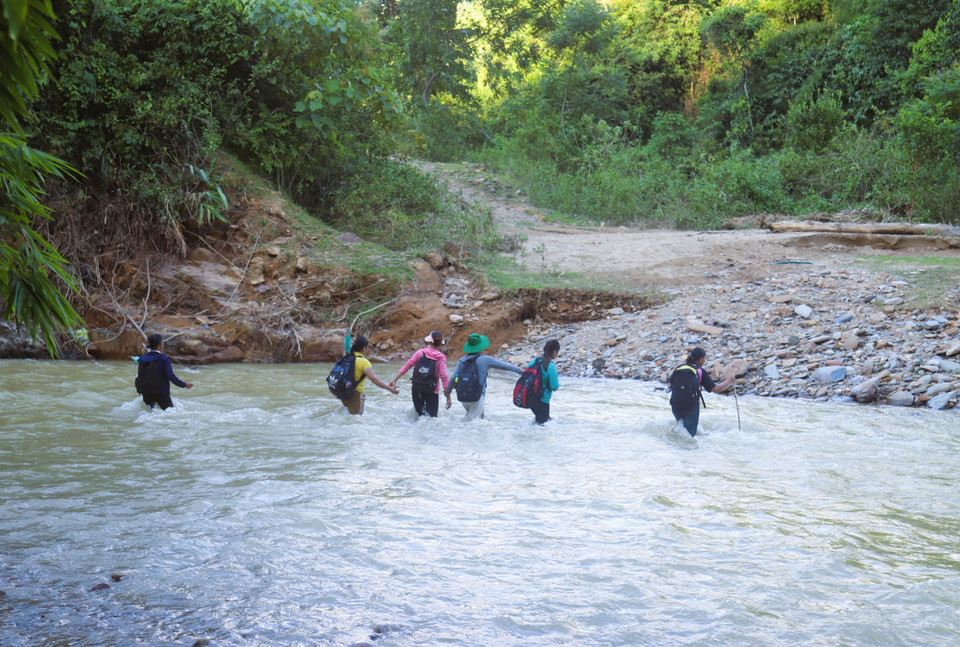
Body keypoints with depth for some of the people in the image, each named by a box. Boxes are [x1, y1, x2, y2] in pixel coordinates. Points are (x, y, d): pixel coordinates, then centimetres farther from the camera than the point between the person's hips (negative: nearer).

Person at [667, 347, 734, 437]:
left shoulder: (678, 368, 7)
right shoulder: (701, 372, -2)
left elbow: (670, 385, 8)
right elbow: (716, 389, -4)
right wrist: (729, 380, 10)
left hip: (675, 406, 3)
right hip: (691, 407, -3)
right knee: (690, 434, 4)